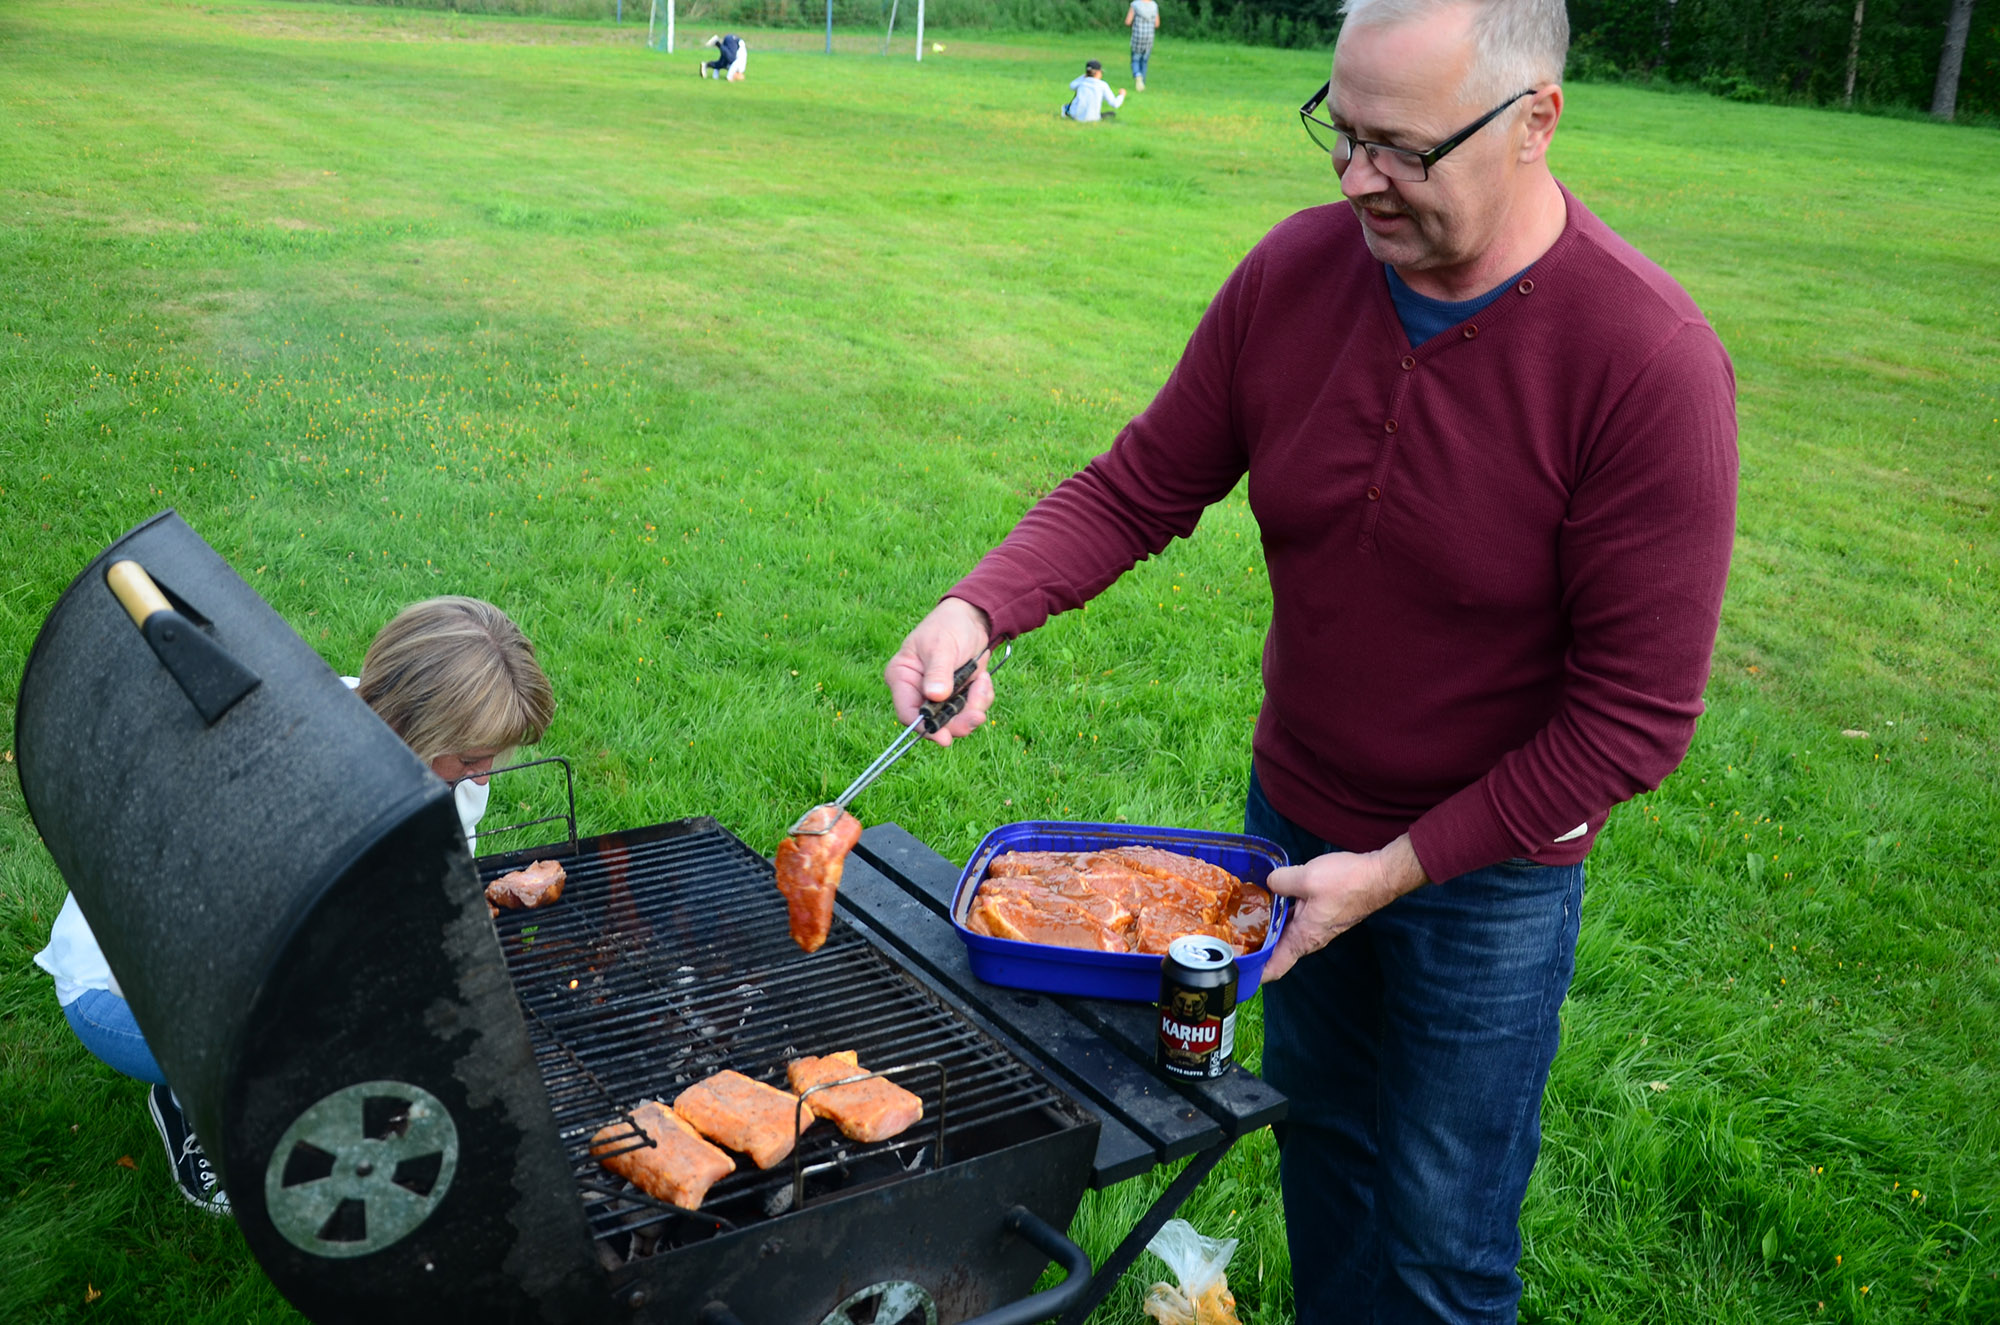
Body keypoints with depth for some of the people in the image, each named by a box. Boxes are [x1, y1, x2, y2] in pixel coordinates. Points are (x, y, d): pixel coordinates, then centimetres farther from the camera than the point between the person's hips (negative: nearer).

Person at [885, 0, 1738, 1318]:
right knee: (1320, 1138, 24)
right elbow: (1136, 487, -3)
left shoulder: (1650, 359, -25)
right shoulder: (1297, 272, -12)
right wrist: (977, 610, -20)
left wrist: (1401, 869, -19)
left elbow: (1636, 712, -21)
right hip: (1293, 819, 4)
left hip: (1490, 868, -4)